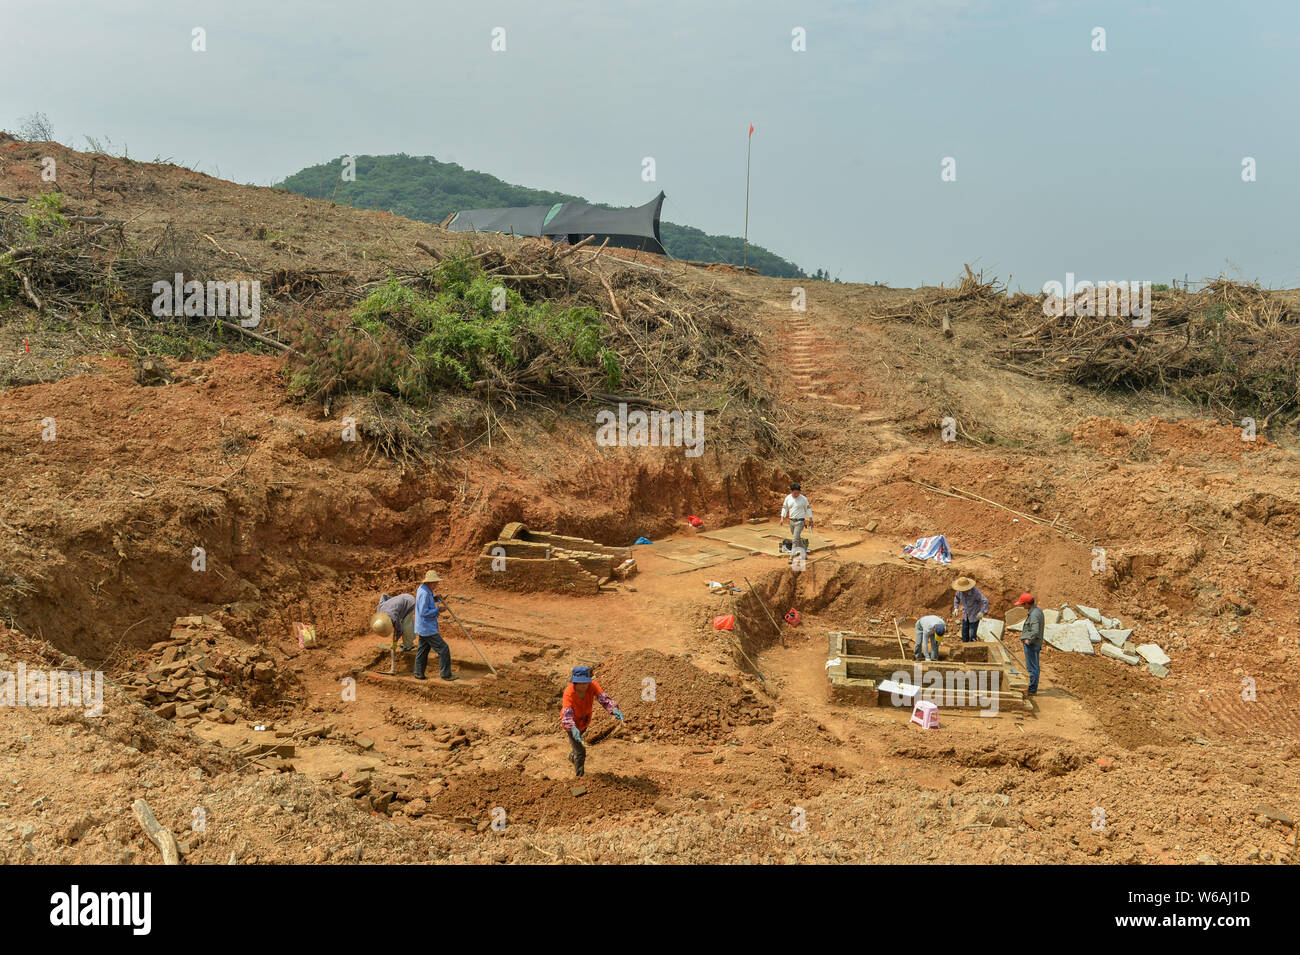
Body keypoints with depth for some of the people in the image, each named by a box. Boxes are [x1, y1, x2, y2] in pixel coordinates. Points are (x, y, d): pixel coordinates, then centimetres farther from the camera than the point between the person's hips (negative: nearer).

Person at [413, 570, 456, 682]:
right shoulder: (424, 593, -23)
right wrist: (438, 610, -19)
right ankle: (445, 674, -1)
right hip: (427, 629, -11)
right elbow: (423, 612, -26)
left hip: (423, 628, 11)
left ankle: (419, 673, 25)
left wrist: (435, 598, 2)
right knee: (443, 649, -6)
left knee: (423, 650, 18)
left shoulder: (422, 589, 10)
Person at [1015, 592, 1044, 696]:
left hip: (1031, 644, -10)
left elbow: (1035, 631, -31)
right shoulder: (1038, 610, 9)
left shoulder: (1034, 614, -23)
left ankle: (1033, 690, 0)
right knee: (1034, 667, 19)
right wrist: (1024, 632, 20)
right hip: (1037, 643, 10)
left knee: (1032, 667, -4)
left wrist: (1028, 640, -19)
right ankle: (1033, 687, 31)